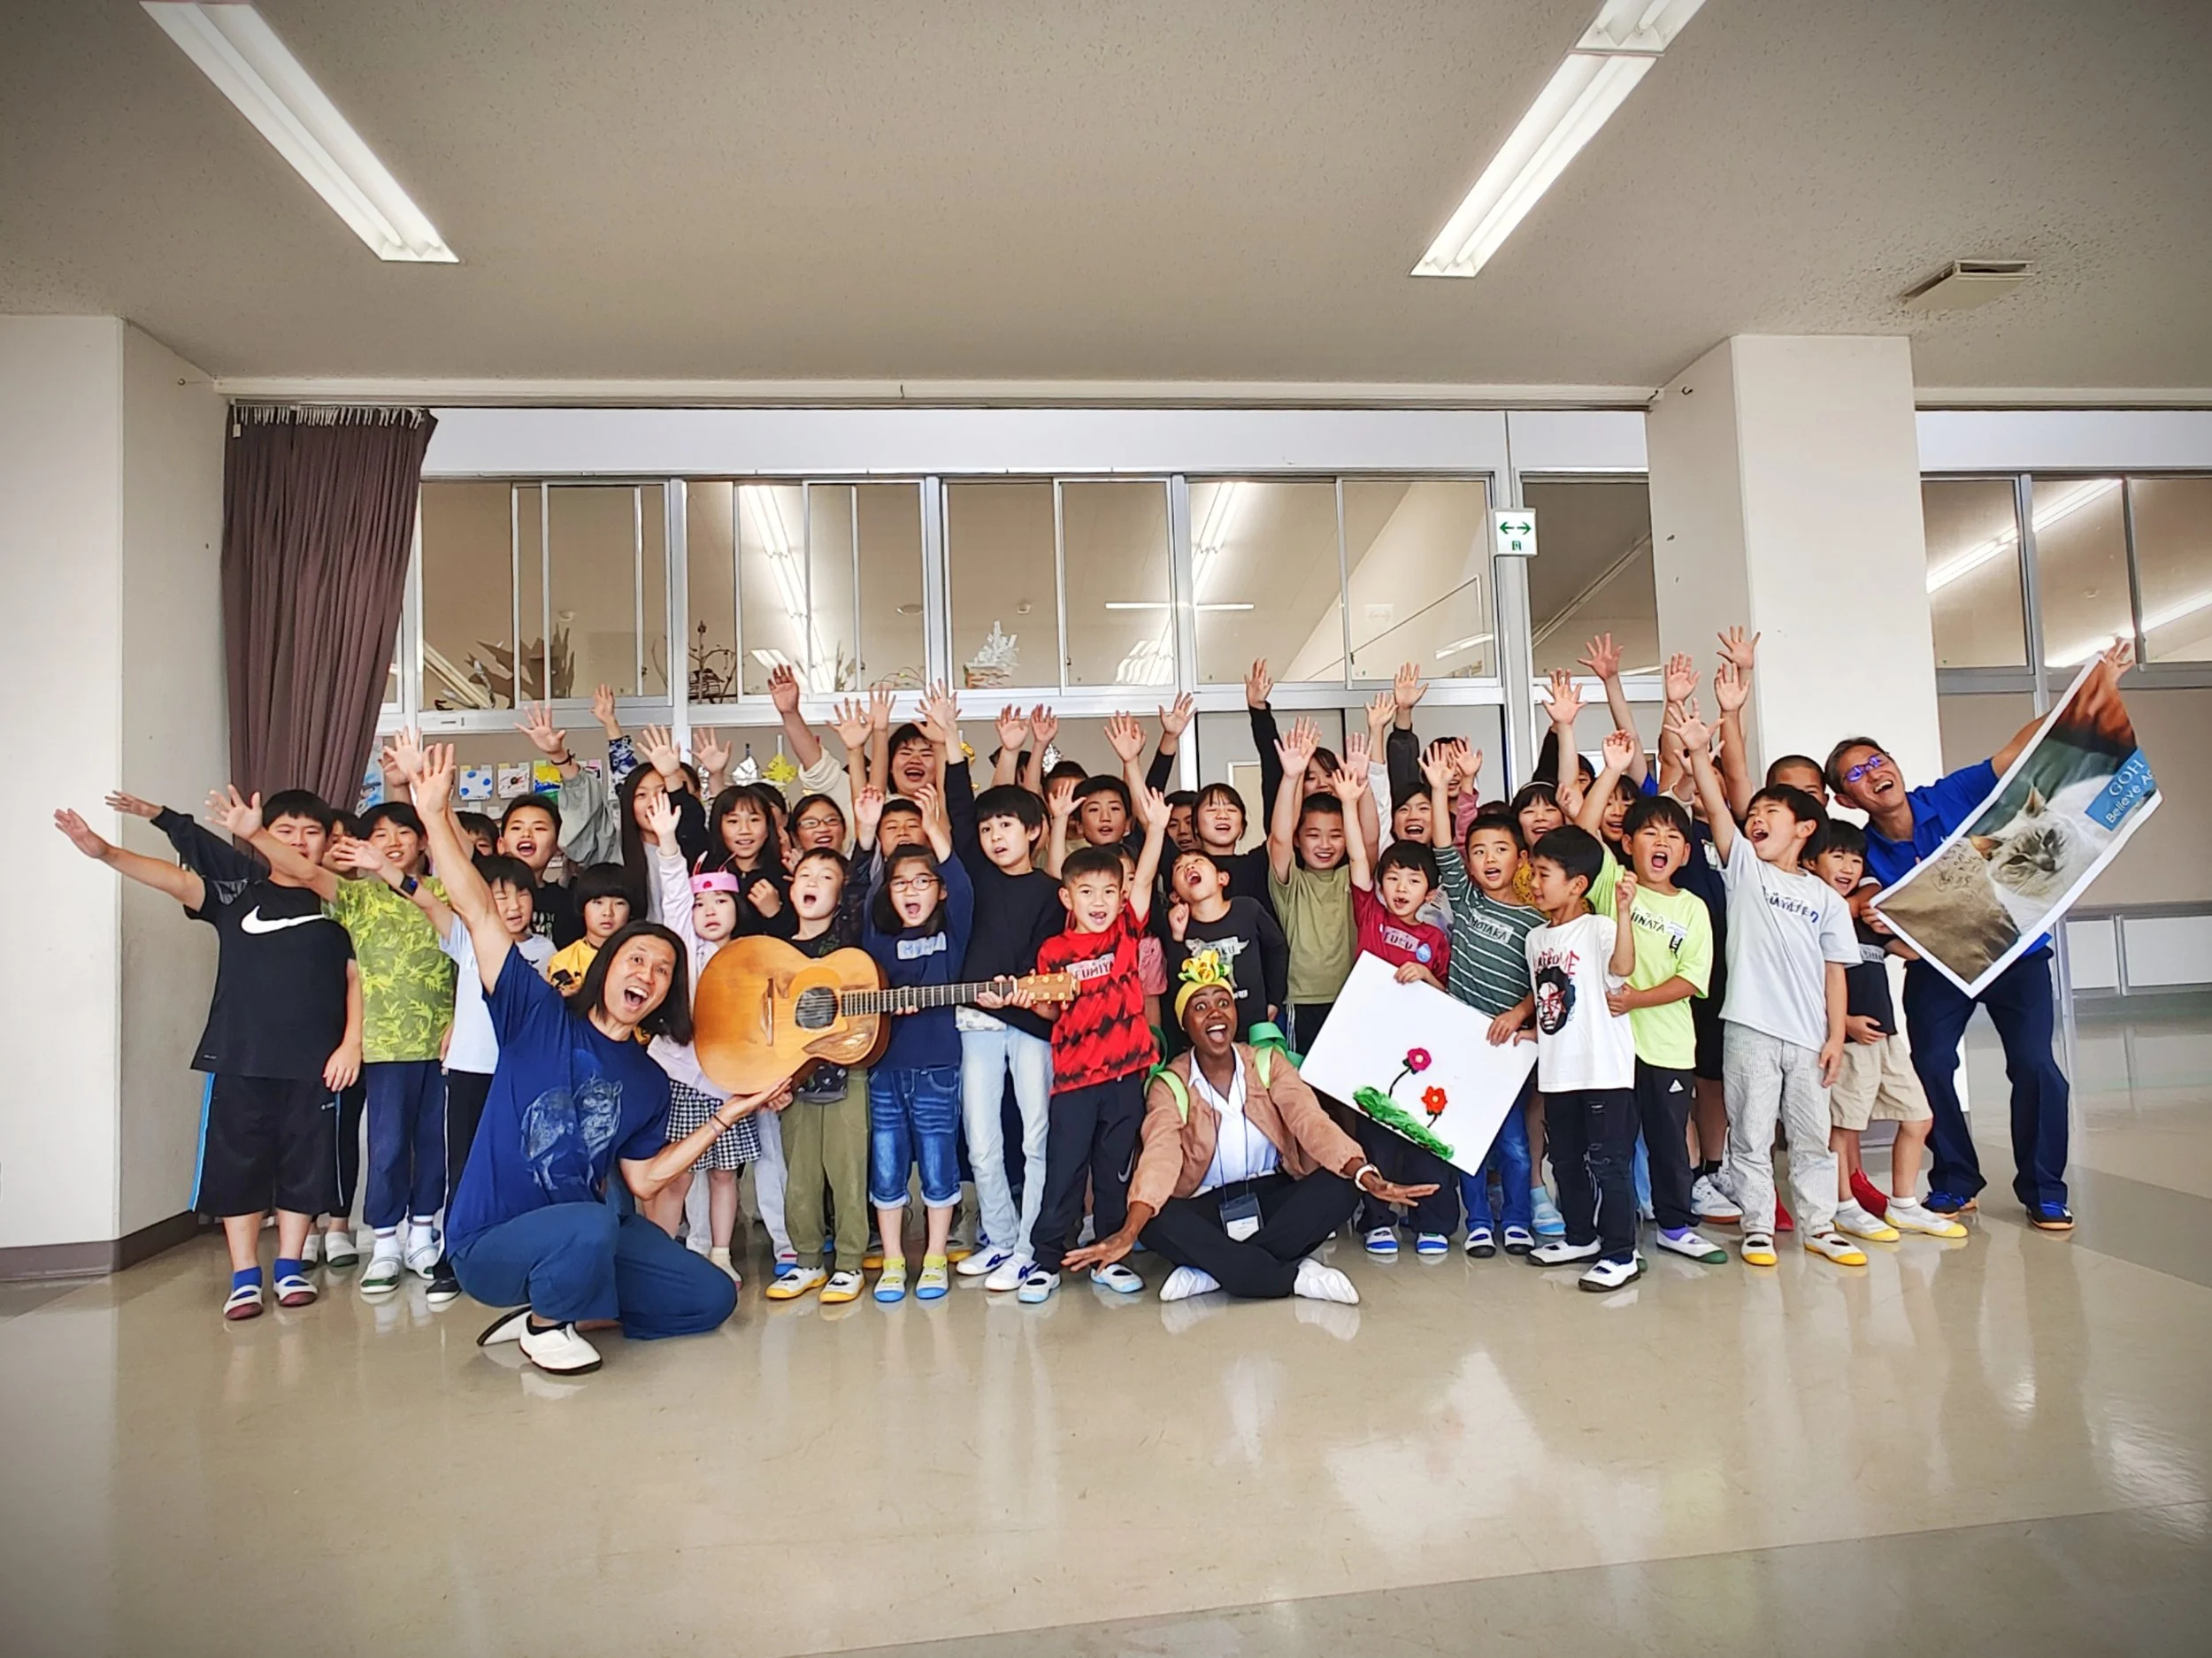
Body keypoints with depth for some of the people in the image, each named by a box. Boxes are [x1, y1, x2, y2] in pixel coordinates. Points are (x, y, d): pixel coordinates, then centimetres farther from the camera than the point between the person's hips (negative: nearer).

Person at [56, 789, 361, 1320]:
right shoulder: (237, 893, 6)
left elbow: (357, 976, 5)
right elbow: (176, 879, -9)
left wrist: (351, 1042, -3)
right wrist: (107, 852, -25)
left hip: (313, 1064, 0)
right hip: (238, 1060, 0)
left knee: (304, 1164, 7)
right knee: (237, 1164, 5)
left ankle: (290, 1266, 23)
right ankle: (244, 1277, 17)